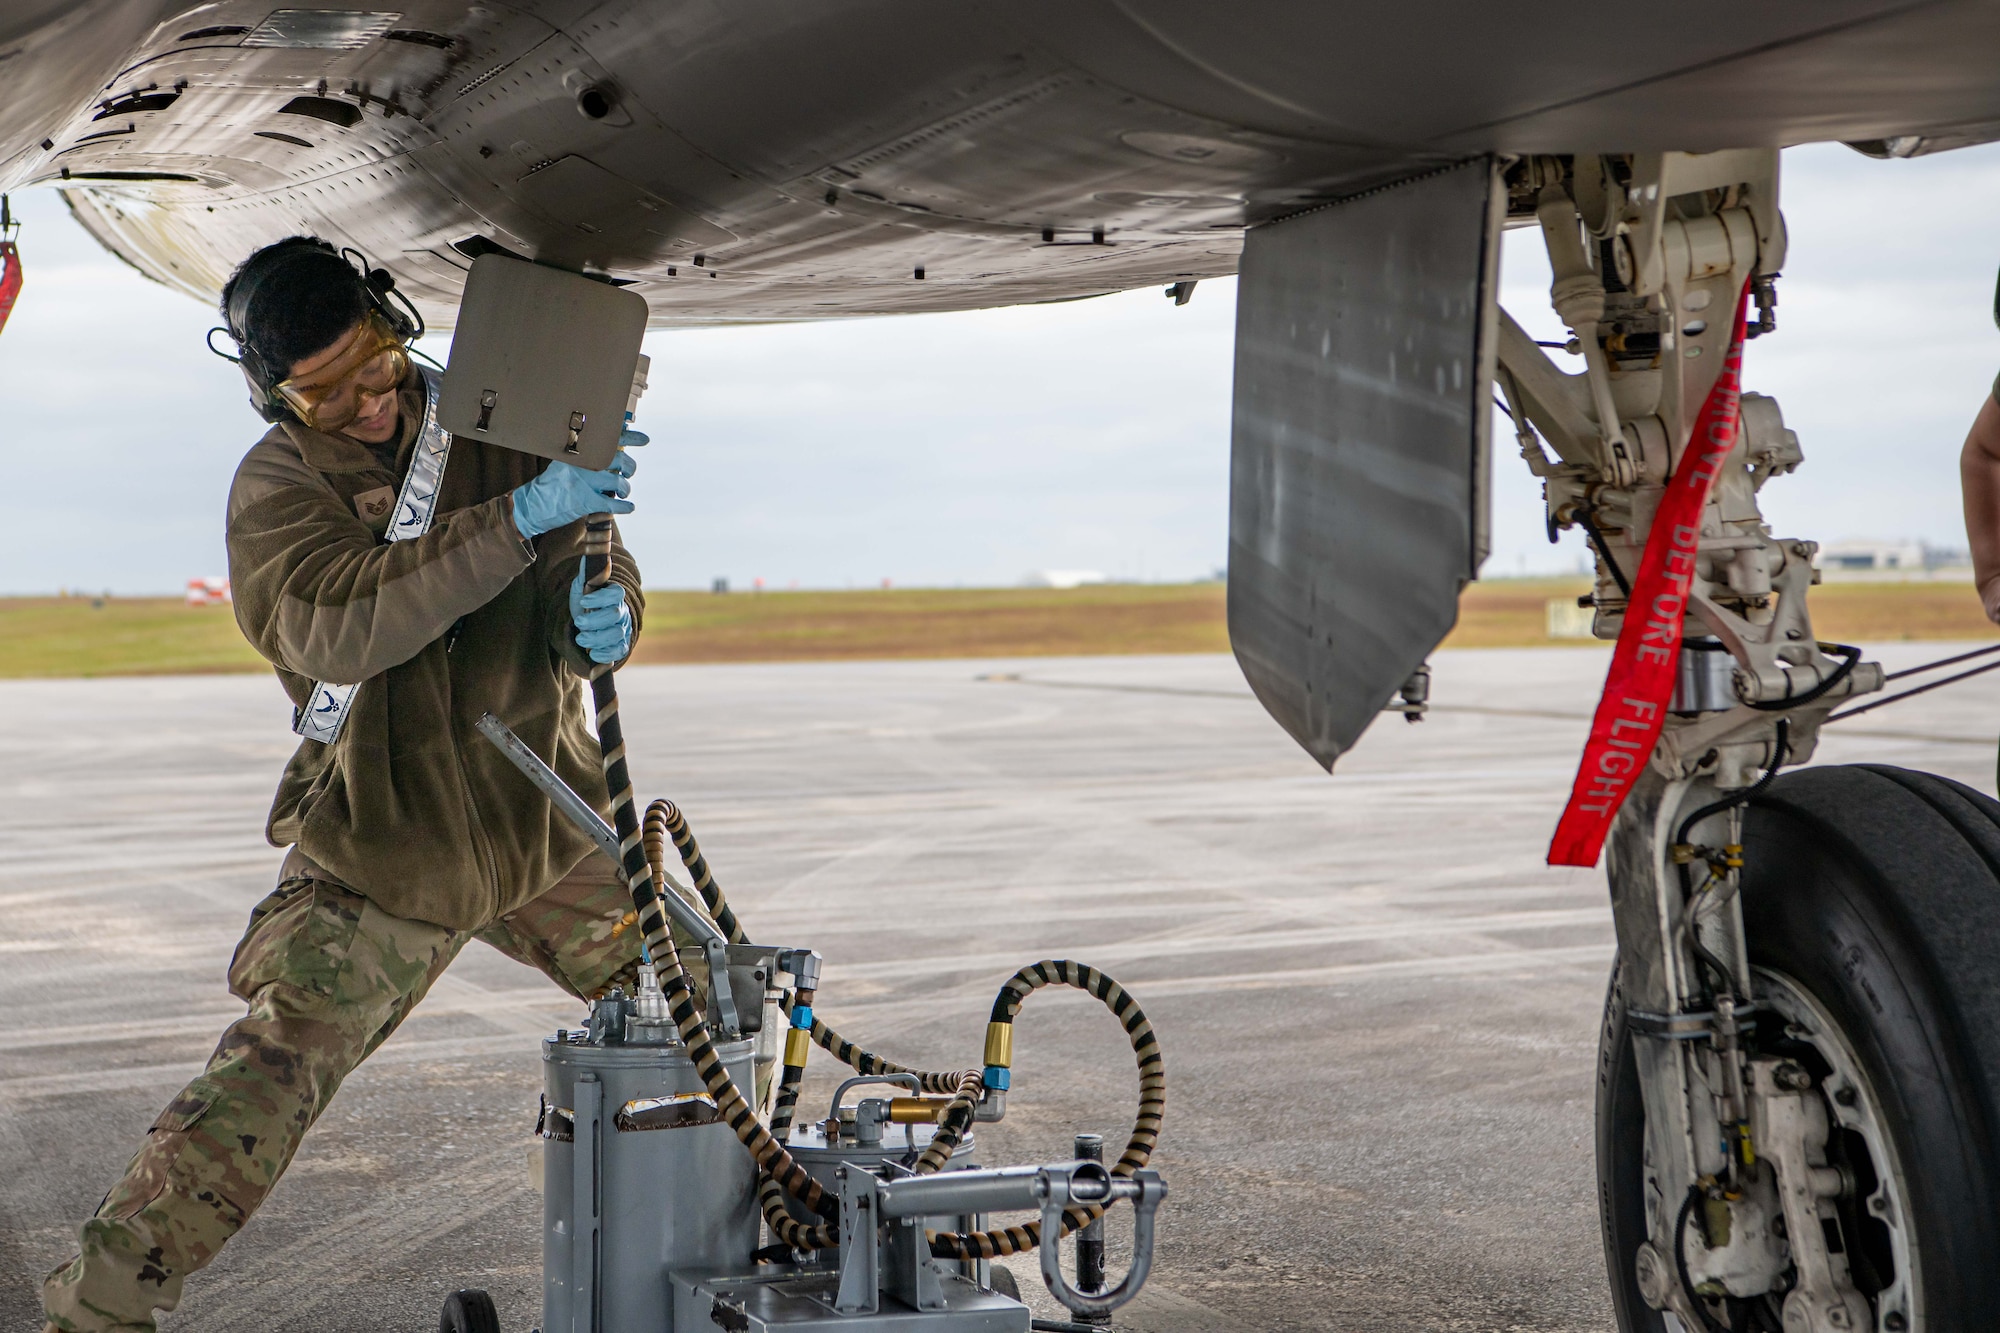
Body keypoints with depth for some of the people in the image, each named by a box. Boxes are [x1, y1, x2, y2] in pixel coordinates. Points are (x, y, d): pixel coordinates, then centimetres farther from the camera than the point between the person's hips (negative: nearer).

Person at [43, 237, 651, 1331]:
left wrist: (605, 619, -21)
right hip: (381, 846, -4)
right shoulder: (277, 485, -11)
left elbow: (597, 562, 5)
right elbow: (338, 625, -31)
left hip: (547, 816, 4)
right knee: (269, 1070, -13)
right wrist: (517, 520, -39)